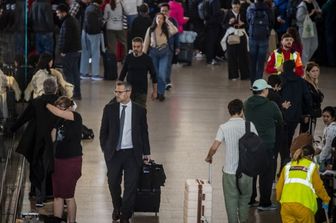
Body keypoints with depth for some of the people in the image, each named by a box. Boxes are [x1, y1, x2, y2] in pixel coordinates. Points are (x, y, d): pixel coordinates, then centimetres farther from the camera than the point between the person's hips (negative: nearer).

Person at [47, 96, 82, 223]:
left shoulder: (76, 117, -10)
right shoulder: (60, 121, 11)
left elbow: (57, 112, -24)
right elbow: (53, 138, 9)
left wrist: (46, 104, -9)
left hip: (72, 161, -7)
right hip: (59, 160, 7)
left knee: (68, 196, -1)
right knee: (57, 196, 6)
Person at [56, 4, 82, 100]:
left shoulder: (67, 23, -17)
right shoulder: (74, 20, 14)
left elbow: (66, 38, -21)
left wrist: (63, 51, -15)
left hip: (69, 52, -10)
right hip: (76, 50, 10)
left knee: (68, 73, -5)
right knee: (75, 72, 14)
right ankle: (77, 93, 19)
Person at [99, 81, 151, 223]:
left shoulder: (139, 110, -1)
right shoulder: (109, 109, 1)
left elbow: (144, 132, 7)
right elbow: (103, 131, 8)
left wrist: (146, 152, 6)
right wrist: (105, 149, 3)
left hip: (132, 154, -1)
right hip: (114, 153, 1)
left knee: (131, 185, 0)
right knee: (113, 183, 8)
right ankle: (117, 207, 36)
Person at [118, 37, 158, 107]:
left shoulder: (147, 59, -5)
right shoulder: (128, 57, 1)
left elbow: (153, 75, 2)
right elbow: (123, 73, 11)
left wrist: (155, 91, 2)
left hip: (142, 91, -2)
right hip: (129, 90, 2)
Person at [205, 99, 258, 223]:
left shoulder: (224, 127, -9)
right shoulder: (249, 125, -5)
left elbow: (214, 147, -15)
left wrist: (209, 157, 5)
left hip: (230, 171, -2)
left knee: (231, 199, 9)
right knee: (244, 198, 21)